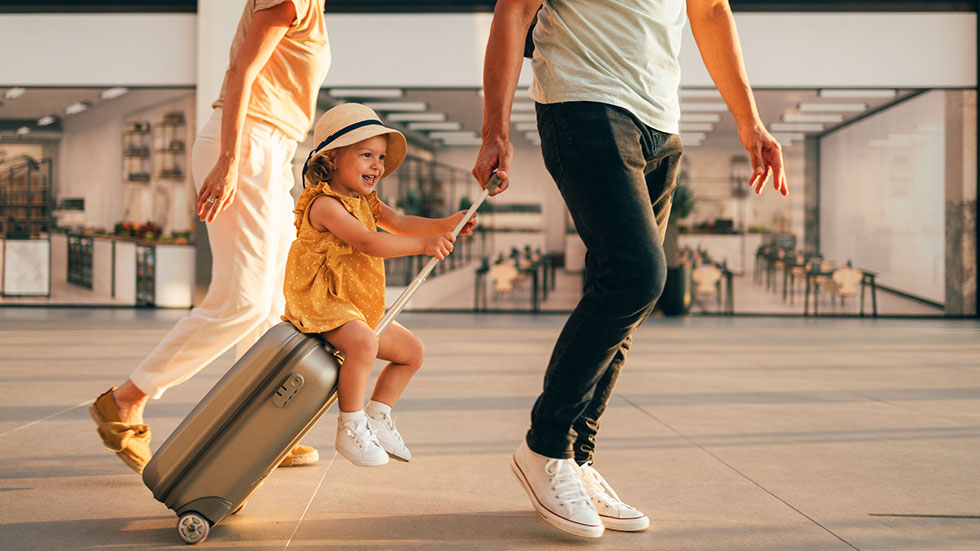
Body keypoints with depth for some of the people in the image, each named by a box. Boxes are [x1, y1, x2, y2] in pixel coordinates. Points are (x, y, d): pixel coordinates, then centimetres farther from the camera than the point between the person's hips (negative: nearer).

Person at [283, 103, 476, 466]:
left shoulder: (365, 202, 14)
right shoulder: (325, 204, -17)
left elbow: (399, 223, 2)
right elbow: (368, 243, -27)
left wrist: (444, 225, -14)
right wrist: (424, 245, -31)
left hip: (361, 306, 10)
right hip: (319, 301, -10)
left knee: (411, 351, 13)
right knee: (363, 342, -36)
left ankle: (378, 415, 20)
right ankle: (350, 428, -23)